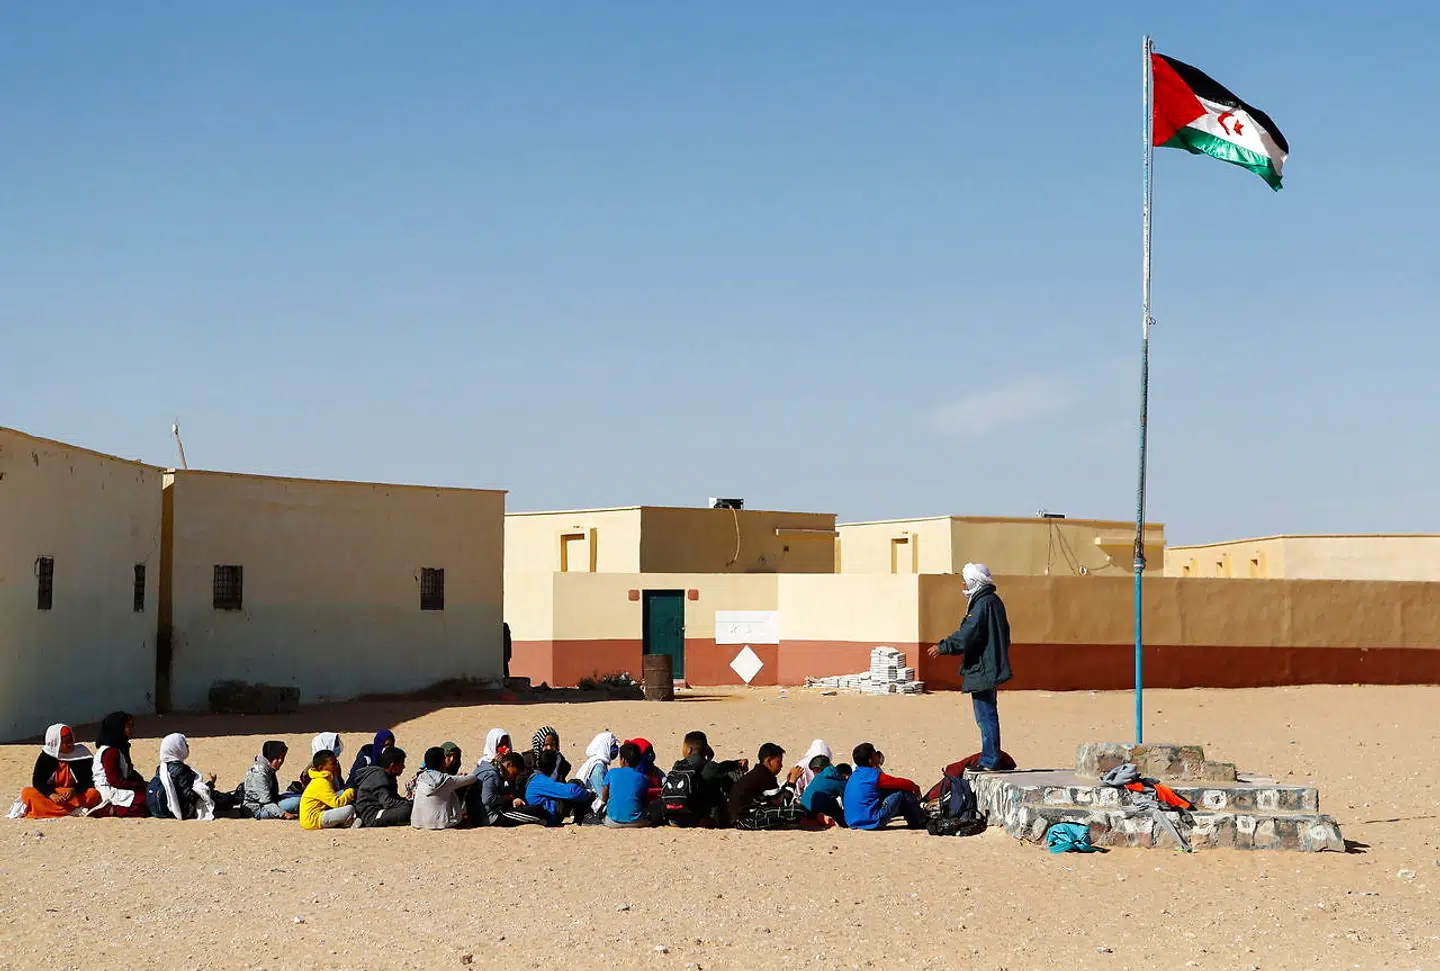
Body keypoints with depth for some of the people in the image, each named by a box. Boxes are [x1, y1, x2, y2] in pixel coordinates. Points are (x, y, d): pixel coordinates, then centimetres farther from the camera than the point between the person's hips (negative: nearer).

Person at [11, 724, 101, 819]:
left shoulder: (81, 754, 0)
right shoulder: (45, 756, 1)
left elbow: (87, 781, -4)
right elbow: (37, 781, -7)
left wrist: (75, 790, -26)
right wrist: (51, 794, -27)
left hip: (75, 797, -1)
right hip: (48, 796, 1)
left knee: (94, 794, -29)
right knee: (27, 792, -27)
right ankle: (74, 811, -40)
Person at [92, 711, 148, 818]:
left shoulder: (121, 747, 14)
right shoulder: (110, 752, -17)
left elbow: (128, 772, 21)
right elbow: (115, 781, -19)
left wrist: (142, 781, 2)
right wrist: (139, 785, -15)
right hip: (109, 792, -10)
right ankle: (109, 810, -20)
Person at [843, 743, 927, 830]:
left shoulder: (854, 775, 13)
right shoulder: (875, 776, -13)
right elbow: (902, 783, -7)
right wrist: (914, 787, 13)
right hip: (873, 822, -9)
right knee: (903, 792, -3)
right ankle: (922, 822, 13)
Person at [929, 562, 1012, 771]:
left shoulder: (983, 604, -17)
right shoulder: (994, 601, 14)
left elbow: (966, 636, -22)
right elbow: (1004, 635, 22)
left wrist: (942, 647, -14)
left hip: (982, 671, -11)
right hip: (991, 667, 11)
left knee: (986, 717, -7)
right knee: (988, 716, 16)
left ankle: (990, 761, -5)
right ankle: (990, 759, 21)